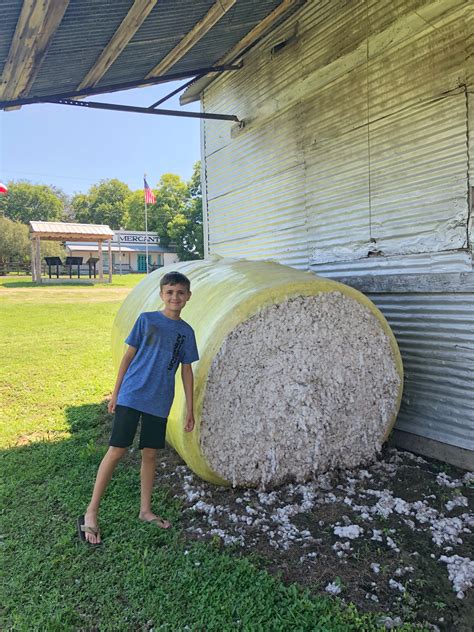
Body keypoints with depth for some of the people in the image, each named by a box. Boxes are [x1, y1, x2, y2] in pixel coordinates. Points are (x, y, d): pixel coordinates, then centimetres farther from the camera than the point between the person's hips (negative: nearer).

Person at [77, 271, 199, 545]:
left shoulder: (187, 332, 5)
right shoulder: (146, 319, -2)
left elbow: (186, 370, 9)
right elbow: (129, 355, 2)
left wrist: (190, 409, 8)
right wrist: (115, 392, 2)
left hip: (160, 402, 3)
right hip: (132, 395, -3)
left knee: (150, 454, 10)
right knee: (117, 450, -3)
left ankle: (145, 510, 26)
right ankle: (91, 513, 9)